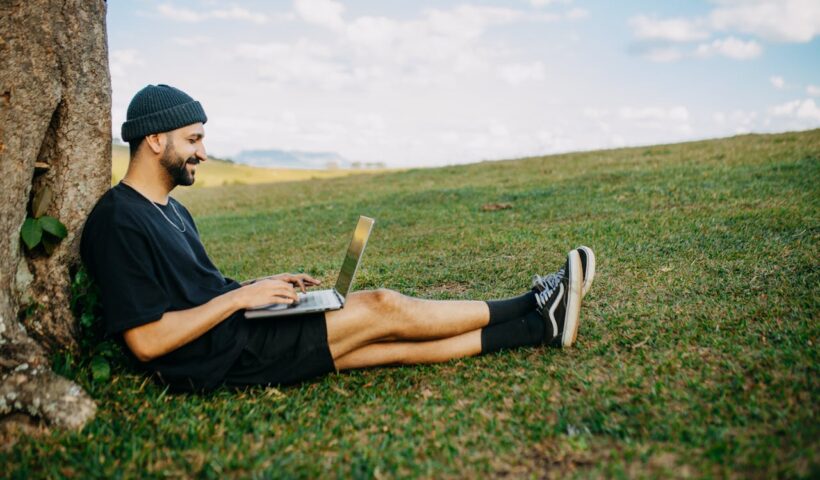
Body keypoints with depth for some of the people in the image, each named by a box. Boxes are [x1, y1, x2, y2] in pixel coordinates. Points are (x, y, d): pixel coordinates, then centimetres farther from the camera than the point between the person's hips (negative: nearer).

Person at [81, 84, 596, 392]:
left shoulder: (172, 210, 15)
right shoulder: (121, 221, -15)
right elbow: (146, 340, -20)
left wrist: (262, 284, 5)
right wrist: (240, 297, -19)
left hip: (235, 335, 9)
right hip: (216, 359, -9)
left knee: (396, 342, -1)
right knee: (381, 307, -12)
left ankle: (539, 324, 0)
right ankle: (531, 309, 1)